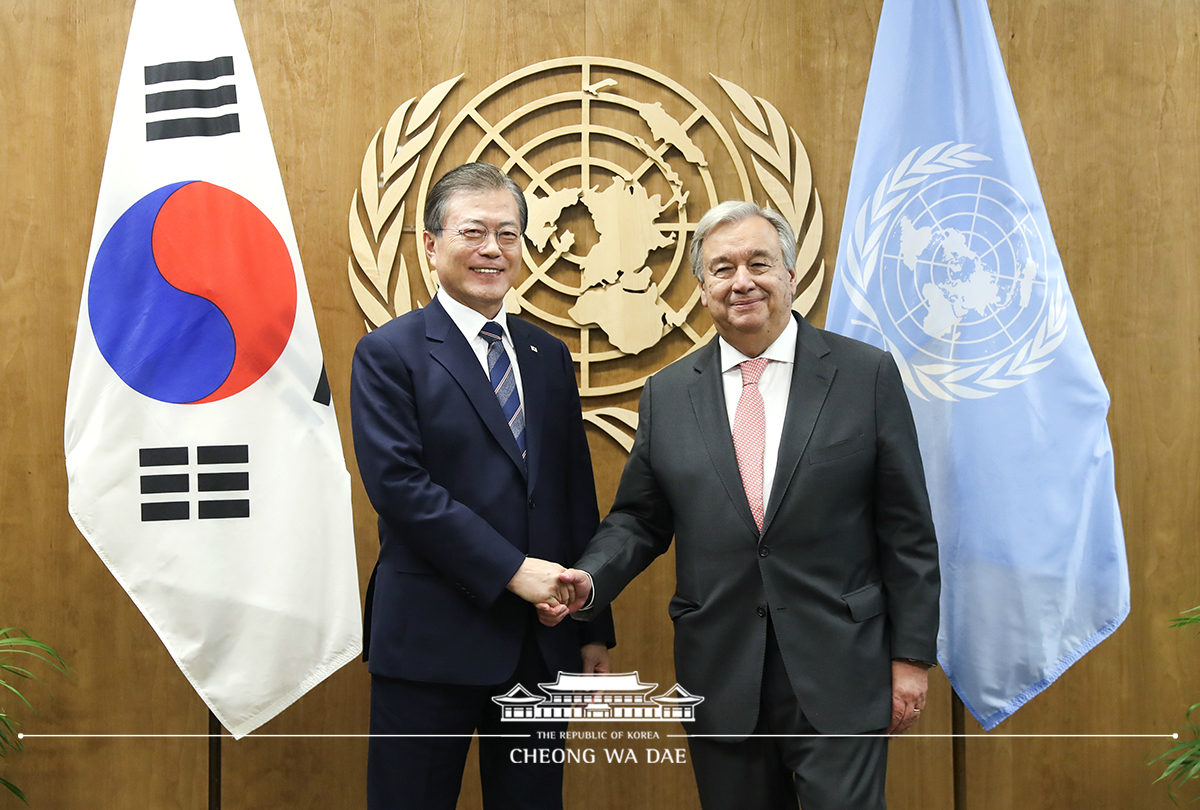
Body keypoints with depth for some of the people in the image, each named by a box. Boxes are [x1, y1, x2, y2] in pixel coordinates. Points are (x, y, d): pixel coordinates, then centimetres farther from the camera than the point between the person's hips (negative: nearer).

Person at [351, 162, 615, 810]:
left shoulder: (549, 357, 12)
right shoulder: (389, 354, -4)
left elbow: (577, 493, 12)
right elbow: (397, 483, -15)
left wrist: (593, 628, 10)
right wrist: (511, 569, -18)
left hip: (542, 643, 5)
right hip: (433, 643, -5)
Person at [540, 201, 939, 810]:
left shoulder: (867, 375, -2)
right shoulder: (667, 393, 5)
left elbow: (906, 528, -1)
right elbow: (638, 519, 10)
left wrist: (911, 656, -2)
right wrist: (588, 580, -9)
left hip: (839, 677, -2)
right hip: (721, 684, 3)